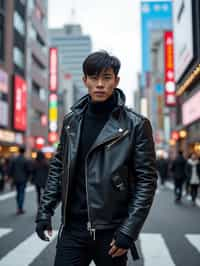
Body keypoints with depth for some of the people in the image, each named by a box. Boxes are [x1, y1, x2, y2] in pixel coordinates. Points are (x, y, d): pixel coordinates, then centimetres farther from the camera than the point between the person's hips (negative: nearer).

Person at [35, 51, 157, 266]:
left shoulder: (135, 125, -6)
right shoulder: (71, 120, 5)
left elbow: (146, 180, -7)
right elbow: (58, 167, 11)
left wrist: (129, 230, -12)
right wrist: (45, 211, 6)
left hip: (111, 230, -2)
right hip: (73, 228, 3)